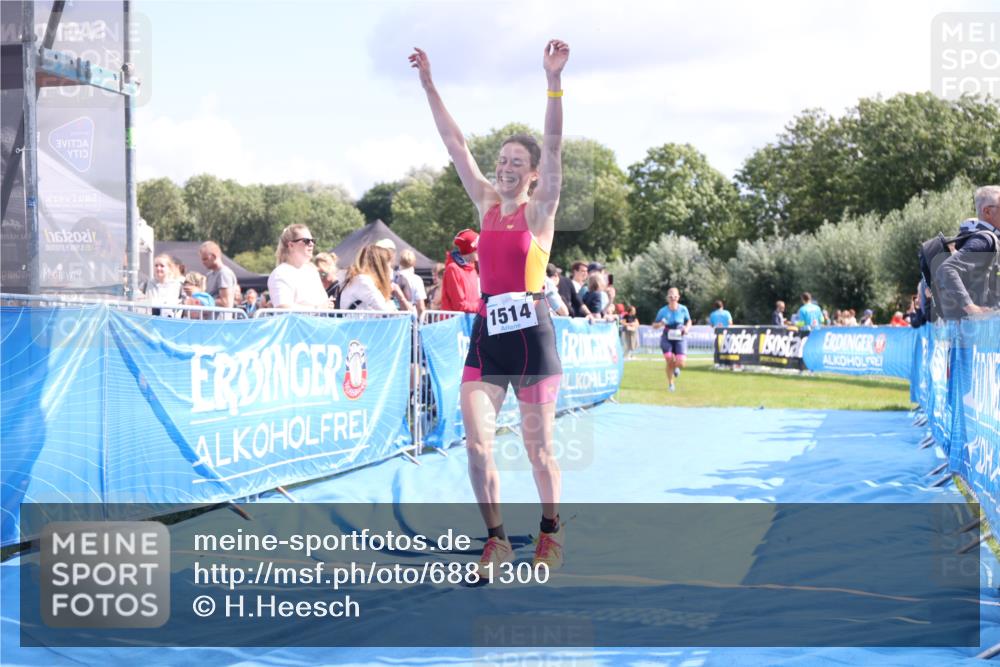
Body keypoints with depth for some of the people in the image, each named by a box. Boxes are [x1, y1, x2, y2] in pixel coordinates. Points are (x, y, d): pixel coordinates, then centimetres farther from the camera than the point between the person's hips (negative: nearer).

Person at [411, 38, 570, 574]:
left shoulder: (540, 208, -1)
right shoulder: (486, 203, 10)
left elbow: (553, 146, -14)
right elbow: (454, 142, 8)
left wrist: (553, 79, -24)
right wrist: (428, 84, 4)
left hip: (531, 333, -4)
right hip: (486, 332, 4)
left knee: (539, 448, 6)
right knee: (477, 443, -5)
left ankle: (550, 533, 26)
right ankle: (496, 541, 8)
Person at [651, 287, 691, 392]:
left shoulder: (683, 309, -5)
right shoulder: (663, 311, -7)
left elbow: (689, 321, 12)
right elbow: (654, 325, 1)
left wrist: (687, 328, -9)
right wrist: (660, 324, -21)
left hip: (680, 338, 0)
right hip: (667, 339, 0)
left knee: (681, 363, -12)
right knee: (670, 361, -9)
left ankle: (676, 367, 28)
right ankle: (670, 384, 13)